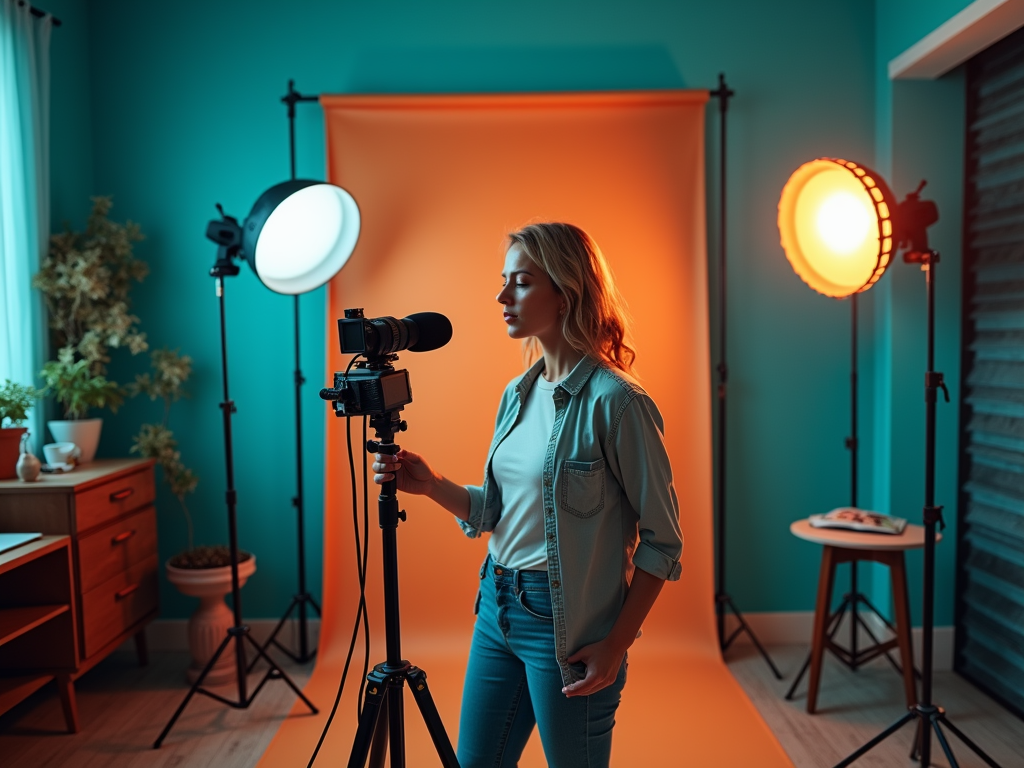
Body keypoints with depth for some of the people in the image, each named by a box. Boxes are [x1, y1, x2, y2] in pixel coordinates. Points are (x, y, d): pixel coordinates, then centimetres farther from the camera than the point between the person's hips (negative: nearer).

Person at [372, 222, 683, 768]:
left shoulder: (615, 401, -17)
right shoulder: (517, 394, 6)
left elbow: (661, 542, -13)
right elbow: (494, 511, 11)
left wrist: (616, 644, -15)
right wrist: (431, 485, -5)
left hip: (566, 624, -7)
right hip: (497, 606, 7)